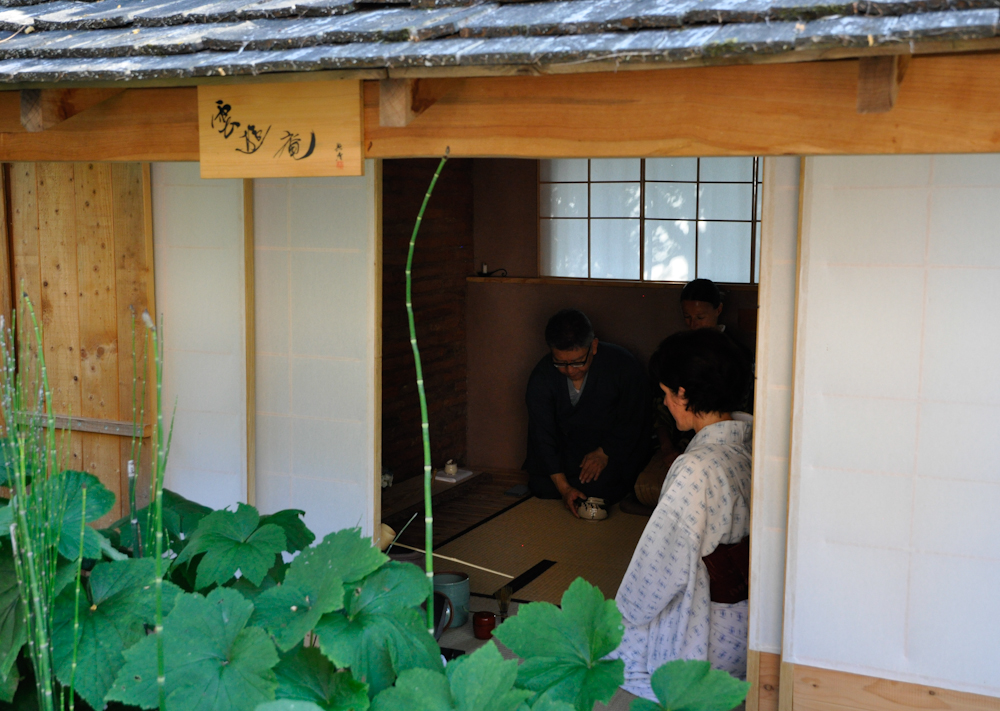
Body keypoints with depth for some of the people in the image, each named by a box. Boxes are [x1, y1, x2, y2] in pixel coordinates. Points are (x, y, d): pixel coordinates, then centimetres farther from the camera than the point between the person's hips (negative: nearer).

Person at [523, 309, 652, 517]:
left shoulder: (624, 365, -21)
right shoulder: (541, 377, -16)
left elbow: (632, 422, -8)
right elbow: (542, 434, -16)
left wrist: (604, 452, -17)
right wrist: (563, 486, -23)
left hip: (616, 447, -2)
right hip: (567, 448, 3)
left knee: (597, 488, -24)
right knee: (541, 486, -14)